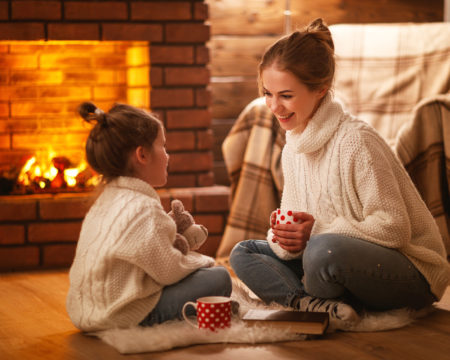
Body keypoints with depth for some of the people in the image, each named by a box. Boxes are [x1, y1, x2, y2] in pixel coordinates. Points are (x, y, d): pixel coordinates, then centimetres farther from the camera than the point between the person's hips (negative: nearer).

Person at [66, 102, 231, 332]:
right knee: (218, 278, -7)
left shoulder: (107, 199, 12)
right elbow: (168, 272, -16)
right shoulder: (143, 209, -21)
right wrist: (201, 261, 3)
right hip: (126, 315, -10)